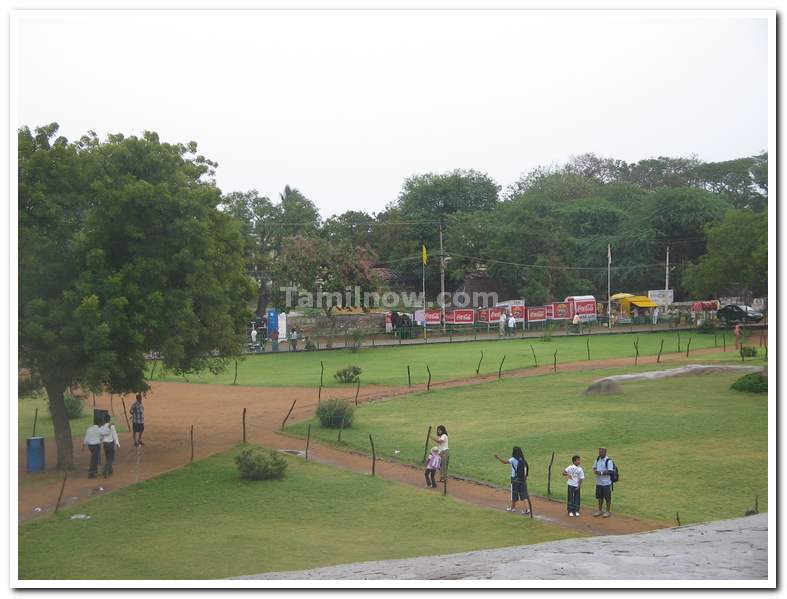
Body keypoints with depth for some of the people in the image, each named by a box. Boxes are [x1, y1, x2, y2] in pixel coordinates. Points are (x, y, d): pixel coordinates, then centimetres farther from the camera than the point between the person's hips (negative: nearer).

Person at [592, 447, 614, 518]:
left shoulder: (608, 460, -15)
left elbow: (610, 471, -20)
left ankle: (608, 511, 14)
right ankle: (600, 510, 28)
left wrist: (601, 473, -24)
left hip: (606, 482, -7)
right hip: (598, 482, 7)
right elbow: (594, 467, 18)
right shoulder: (598, 459, 8)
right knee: (600, 497, 16)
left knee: (607, 498, 3)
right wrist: (595, 471, -5)